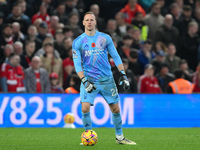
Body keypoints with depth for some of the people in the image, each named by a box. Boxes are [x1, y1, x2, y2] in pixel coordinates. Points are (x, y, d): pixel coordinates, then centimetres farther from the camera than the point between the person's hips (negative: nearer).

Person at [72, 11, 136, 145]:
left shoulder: (105, 38, 3)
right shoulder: (78, 42, 0)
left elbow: (116, 57, 8)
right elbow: (77, 64, -3)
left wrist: (123, 75, 0)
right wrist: (84, 81, -15)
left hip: (107, 79, 2)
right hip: (89, 79, -2)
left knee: (116, 109, 5)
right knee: (85, 108, -16)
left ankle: (120, 137, 22)